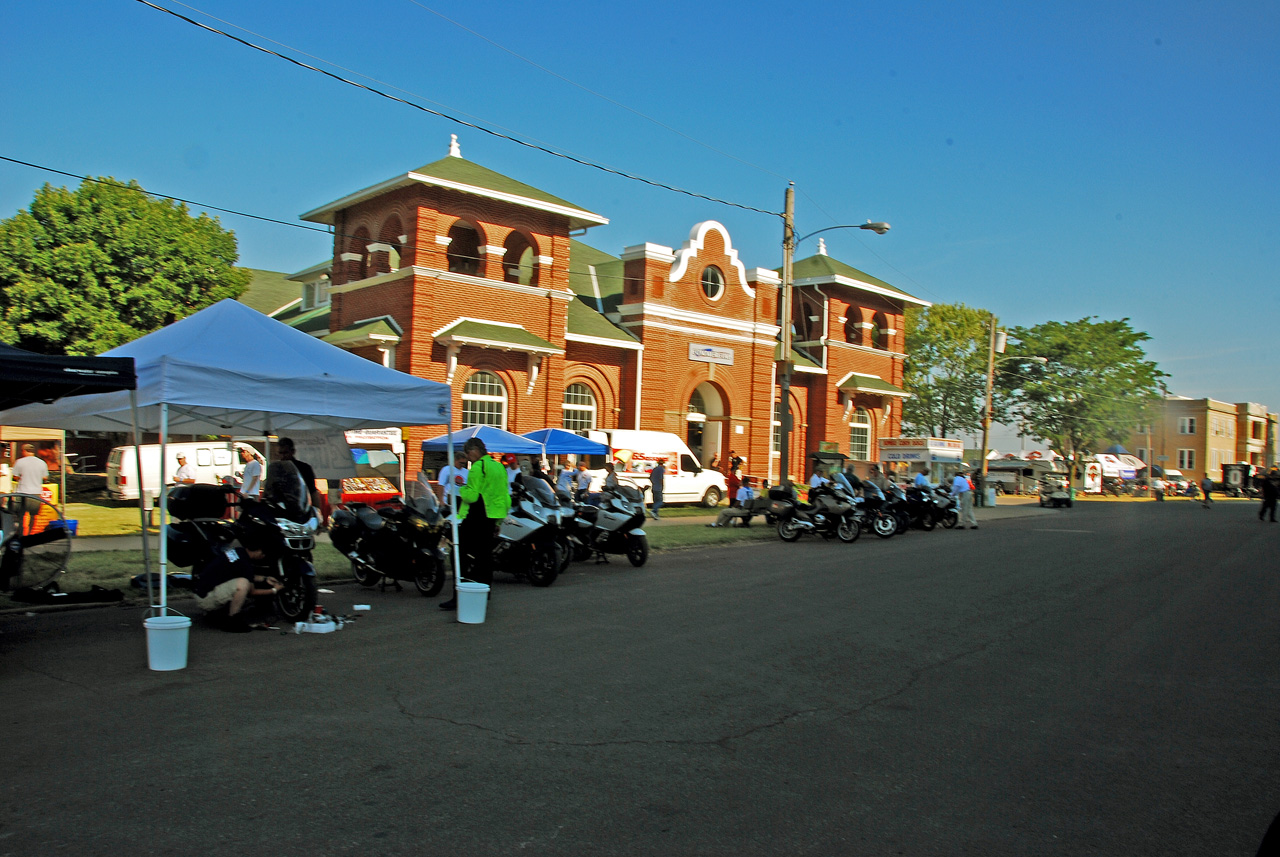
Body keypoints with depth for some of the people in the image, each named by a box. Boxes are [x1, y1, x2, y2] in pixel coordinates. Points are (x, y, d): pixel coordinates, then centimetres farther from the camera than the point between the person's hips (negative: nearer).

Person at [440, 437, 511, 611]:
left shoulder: (478, 467, -12)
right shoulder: (499, 467, 15)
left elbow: (472, 495, -20)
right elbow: (506, 499, 18)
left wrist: (462, 490, 0)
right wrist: (499, 520, 23)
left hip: (475, 518, -9)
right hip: (491, 519, 9)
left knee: (463, 557, -5)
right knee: (485, 556, 14)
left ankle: (460, 598, -8)